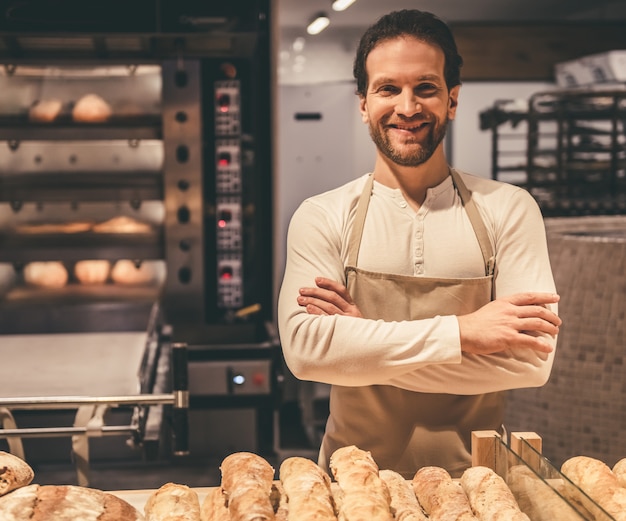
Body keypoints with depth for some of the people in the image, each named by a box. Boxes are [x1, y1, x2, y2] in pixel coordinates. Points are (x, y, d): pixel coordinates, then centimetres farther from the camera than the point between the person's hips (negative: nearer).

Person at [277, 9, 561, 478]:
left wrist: (366, 338, -13)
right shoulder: (321, 218, 1)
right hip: (356, 479, -1)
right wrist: (461, 332, -16)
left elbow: (533, 357, -9)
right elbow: (304, 349, -13)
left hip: (473, 477, 1)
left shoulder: (508, 210, 1)